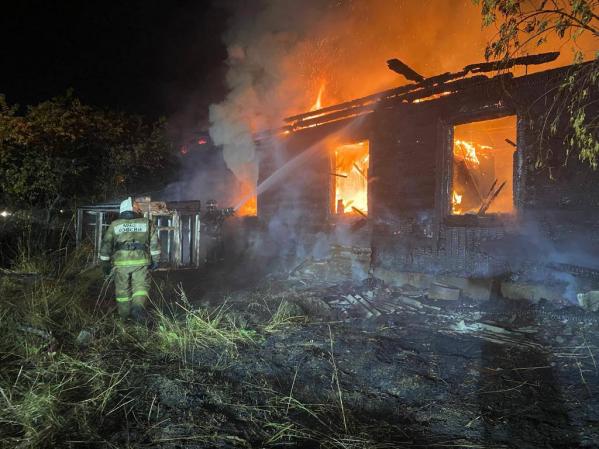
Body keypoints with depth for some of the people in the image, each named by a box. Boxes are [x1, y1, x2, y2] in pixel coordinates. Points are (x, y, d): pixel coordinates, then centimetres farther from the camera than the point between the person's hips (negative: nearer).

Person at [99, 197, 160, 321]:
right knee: (141, 286, 2)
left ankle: (125, 316, 20)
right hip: (140, 261, -1)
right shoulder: (147, 223, 7)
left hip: (120, 262, 1)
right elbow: (154, 243, 5)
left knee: (122, 289, 12)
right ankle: (138, 306, -24)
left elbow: (106, 245, 10)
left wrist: (105, 263, 16)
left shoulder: (114, 225, 9)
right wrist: (155, 260, 10)